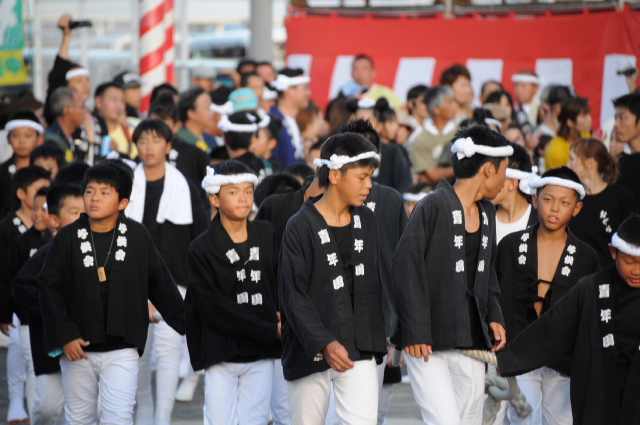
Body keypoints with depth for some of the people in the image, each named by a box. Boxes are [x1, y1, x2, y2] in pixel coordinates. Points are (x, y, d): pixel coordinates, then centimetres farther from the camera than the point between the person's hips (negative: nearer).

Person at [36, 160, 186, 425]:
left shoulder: (137, 236, -2)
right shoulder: (68, 238, -4)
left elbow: (161, 284, 7)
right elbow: (48, 287, -4)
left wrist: (186, 323, 13)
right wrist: (65, 336, -11)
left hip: (122, 350, -1)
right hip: (78, 348, 1)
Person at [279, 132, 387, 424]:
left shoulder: (368, 222, 7)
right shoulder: (302, 227, -9)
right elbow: (294, 296, -13)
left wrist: (380, 339, 11)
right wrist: (324, 343, -23)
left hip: (358, 350, 3)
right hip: (310, 352, -3)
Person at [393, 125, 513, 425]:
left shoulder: (486, 212, 14)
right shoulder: (434, 207, -12)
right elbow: (407, 268, -15)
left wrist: (493, 316, 9)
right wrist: (415, 332, -18)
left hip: (471, 339, 8)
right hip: (429, 343, -8)